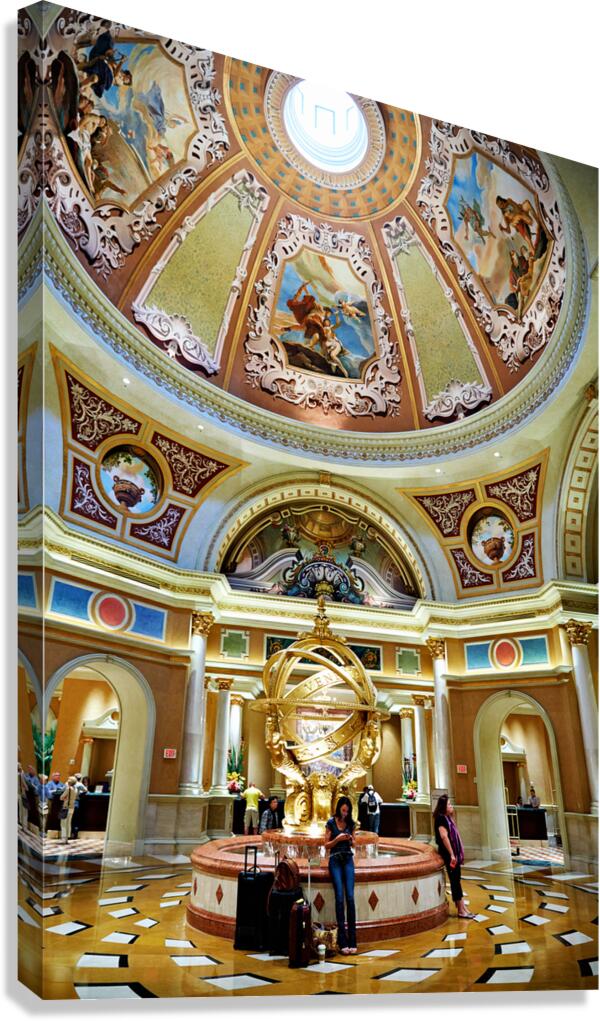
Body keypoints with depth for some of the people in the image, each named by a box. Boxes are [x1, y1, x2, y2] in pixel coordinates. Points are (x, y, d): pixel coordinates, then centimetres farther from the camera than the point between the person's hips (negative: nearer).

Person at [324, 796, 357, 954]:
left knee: (350, 897, -7)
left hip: (348, 860, 2)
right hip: (335, 860, -2)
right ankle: (343, 941, -3)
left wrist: (351, 839, -7)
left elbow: (353, 844, 15)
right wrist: (337, 839, -16)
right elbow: (326, 845, 1)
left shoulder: (351, 823, 7)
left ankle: (352, 940, -3)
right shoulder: (331, 823, -2)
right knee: (339, 898, -8)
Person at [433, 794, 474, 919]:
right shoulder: (441, 818, -17)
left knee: (456, 880, 12)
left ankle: (462, 907, 18)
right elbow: (444, 836, -25)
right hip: (449, 854, -9)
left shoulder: (448, 818, 13)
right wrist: (451, 854, -23)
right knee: (455, 881, -2)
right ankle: (461, 910, 6)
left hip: (454, 853, 9)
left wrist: (457, 853, 14)